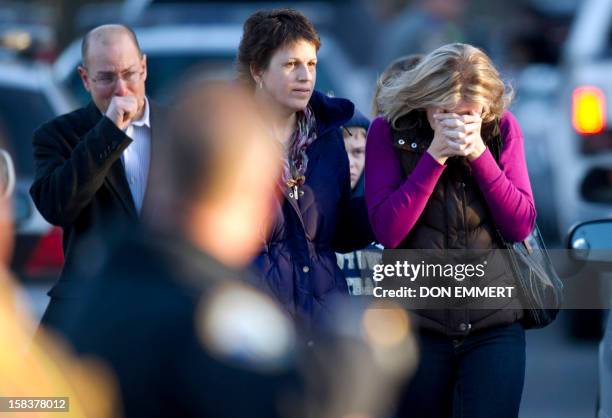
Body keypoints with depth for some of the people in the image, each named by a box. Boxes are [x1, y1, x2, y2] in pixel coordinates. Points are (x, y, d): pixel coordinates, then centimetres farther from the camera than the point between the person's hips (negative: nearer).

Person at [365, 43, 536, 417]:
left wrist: (479, 152, -16)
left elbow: (521, 226, -6)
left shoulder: (502, 129, 0)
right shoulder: (389, 131, -5)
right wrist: (435, 156, -20)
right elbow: (388, 231, -14)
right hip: (418, 322, 0)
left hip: (495, 324, 0)